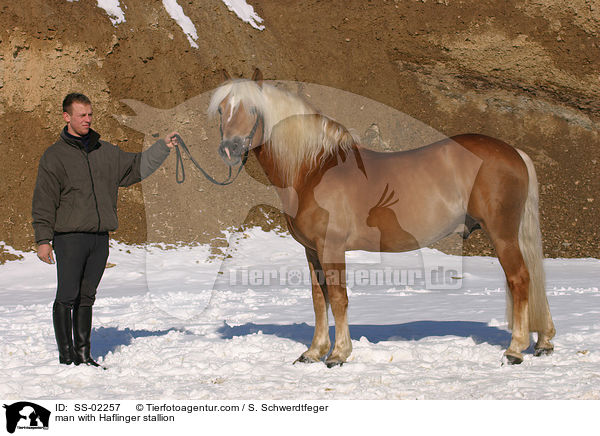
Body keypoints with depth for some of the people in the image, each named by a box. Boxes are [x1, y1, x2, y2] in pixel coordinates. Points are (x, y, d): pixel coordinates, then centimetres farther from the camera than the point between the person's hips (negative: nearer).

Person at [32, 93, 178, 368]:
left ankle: (83, 355, 16)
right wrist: (43, 239, -9)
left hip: (100, 237, 5)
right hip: (69, 237, -5)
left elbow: (136, 167, 22)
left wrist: (163, 147, 10)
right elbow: (44, 201, -3)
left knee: (86, 298, 10)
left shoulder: (105, 152, 14)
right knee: (67, 297, -5)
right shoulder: (54, 156, 0)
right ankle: (66, 357, 1)